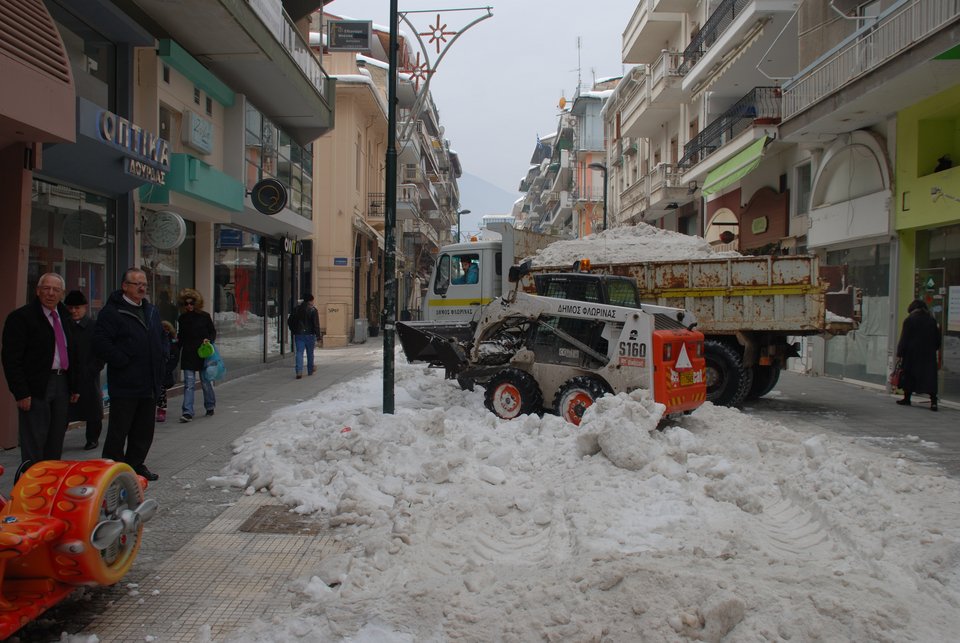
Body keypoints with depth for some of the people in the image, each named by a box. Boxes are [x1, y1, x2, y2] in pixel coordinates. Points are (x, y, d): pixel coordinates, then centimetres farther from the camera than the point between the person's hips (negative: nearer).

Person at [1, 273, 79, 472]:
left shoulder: (65, 318, 13)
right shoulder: (21, 317, -8)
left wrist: (74, 386, 14)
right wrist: (21, 392, -17)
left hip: (62, 383, 7)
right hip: (36, 388, -7)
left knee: (56, 441, 12)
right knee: (34, 442, -4)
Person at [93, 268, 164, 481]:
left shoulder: (151, 311, 15)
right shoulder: (112, 312, -10)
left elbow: (160, 341, 26)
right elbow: (100, 343, -19)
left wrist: (159, 369, 14)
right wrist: (122, 361, -16)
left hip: (149, 384, 7)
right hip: (124, 385, -7)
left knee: (144, 429, 14)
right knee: (119, 430, 0)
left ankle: (136, 464, 26)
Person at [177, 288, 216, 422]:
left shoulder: (205, 316, -1)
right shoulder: (182, 318, 7)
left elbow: (213, 332, 7)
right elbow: (180, 338, 14)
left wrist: (209, 340, -14)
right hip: (188, 356, 2)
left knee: (206, 382, 9)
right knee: (189, 384, -4)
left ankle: (210, 406, 28)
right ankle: (187, 412, -7)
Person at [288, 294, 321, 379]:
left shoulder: (296, 309, 7)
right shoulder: (313, 310, -7)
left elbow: (290, 322, 10)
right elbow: (316, 324, -13)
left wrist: (294, 331, 18)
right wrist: (317, 335, -11)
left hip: (298, 335, 2)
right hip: (310, 335, -2)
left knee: (299, 353, -2)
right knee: (310, 353, 12)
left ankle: (299, 371, -17)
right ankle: (310, 371, 22)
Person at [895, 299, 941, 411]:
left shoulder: (909, 320, -7)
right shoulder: (932, 320, 6)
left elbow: (904, 339, -8)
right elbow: (937, 340, 11)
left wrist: (899, 353, -5)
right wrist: (933, 349, 23)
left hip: (912, 354, -3)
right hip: (929, 355, 3)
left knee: (909, 375, 9)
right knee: (930, 376, -2)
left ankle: (907, 398, 16)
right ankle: (933, 401, -11)